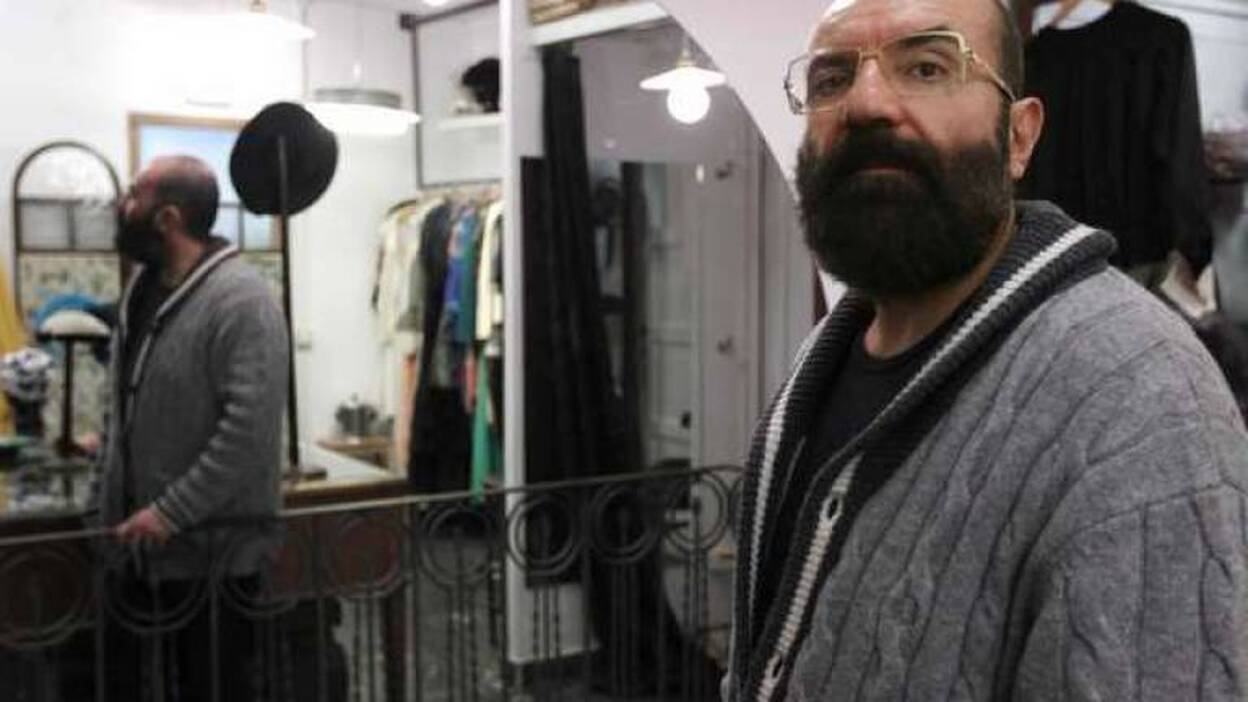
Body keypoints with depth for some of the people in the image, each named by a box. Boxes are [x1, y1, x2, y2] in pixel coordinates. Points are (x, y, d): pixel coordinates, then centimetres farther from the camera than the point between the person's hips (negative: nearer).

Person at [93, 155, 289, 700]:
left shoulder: (240, 299, -17)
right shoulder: (143, 286, 10)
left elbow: (250, 429, -24)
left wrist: (171, 513, -22)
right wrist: (113, 508, 14)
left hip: (210, 551, -8)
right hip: (140, 546, 8)